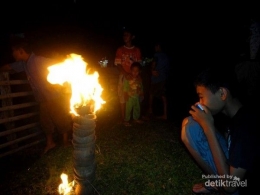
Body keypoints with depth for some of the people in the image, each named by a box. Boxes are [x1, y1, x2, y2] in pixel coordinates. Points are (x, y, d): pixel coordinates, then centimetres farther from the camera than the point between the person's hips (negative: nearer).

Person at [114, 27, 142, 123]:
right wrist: (125, 74, -15)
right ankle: (123, 118, 10)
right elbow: (118, 64, 0)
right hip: (123, 76, 0)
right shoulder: (120, 49, 7)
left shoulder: (137, 50, 8)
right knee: (122, 97, 1)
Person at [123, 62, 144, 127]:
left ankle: (136, 118, 33)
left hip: (137, 97, 5)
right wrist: (126, 95, -16)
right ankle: (126, 120, 11)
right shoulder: (128, 78, -11)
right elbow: (125, 88, -10)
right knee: (128, 109, -1)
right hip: (130, 97, -5)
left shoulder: (139, 79, 4)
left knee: (137, 108, 16)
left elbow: (141, 87, 12)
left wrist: (141, 94, 10)